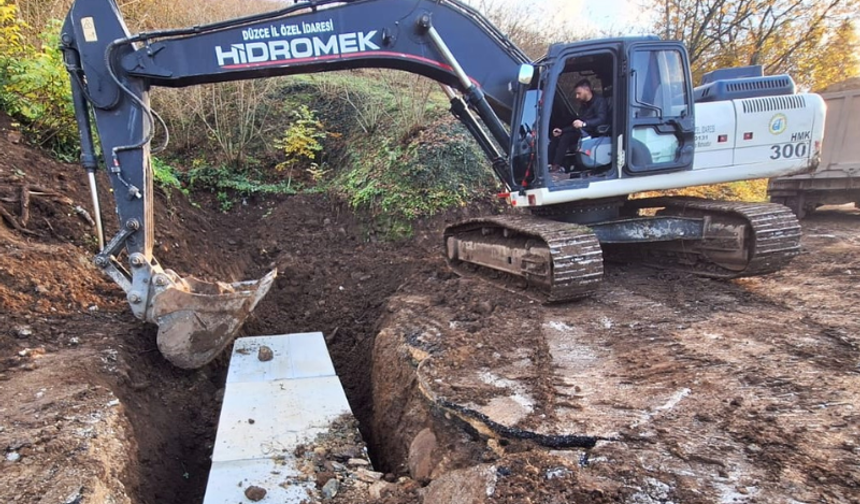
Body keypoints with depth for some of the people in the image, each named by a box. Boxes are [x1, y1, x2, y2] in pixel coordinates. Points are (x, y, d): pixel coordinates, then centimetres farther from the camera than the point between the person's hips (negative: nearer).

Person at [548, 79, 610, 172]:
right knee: (556, 137, -3)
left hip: (595, 134, -9)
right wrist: (562, 130, 7)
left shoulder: (599, 101, -7)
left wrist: (584, 123, -39)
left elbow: (601, 119, -24)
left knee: (566, 137, -28)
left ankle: (556, 166, -30)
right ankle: (549, 164, -15)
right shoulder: (584, 105, 20)